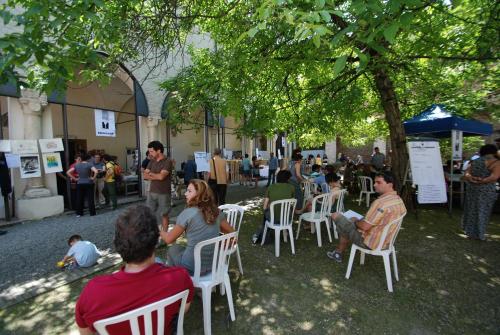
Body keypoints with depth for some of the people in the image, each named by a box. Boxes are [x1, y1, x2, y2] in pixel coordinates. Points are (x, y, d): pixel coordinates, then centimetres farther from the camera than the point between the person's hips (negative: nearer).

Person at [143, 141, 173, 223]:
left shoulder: (167, 162, -11)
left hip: (164, 194, -6)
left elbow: (161, 176, -19)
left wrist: (150, 173, -2)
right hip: (151, 193, 6)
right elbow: (144, 175, 4)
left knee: (162, 217, 4)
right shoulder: (151, 162, 10)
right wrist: (156, 176, -11)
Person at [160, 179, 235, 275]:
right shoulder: (216, 211, -4)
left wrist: (161, 231, 14)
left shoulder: (187, 213, -17)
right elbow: (232, 233, 5)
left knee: (173, 249, 23)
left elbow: (168, 239, -6)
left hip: (193, 267, -5)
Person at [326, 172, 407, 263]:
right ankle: (338, 253, 30)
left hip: (370, 242, -9)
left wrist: (356, 222, -5)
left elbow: (365, 226, -28)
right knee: (353, 219, 23)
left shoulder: (380, 202, -31)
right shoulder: (399, 200, 0)